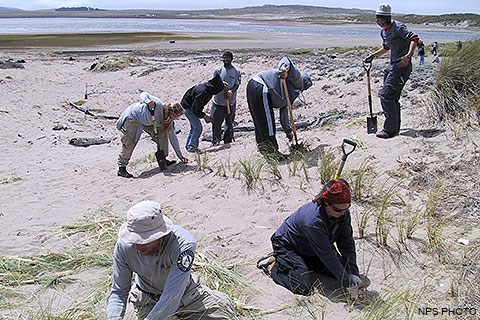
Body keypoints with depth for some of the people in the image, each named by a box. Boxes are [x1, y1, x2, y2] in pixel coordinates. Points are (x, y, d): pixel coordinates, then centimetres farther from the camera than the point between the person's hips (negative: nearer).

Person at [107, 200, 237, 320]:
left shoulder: (183, 244, -35)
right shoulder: (124, 246, -24)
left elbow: (172, 296, -38)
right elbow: (118, 291, -14)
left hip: (185, 293, -1)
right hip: (149, 301, 1)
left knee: (223, 307, -13)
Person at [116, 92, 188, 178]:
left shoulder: (169, 121, -9)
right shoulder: (158, 105, -31)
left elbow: (173, 137, 0)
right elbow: (143, 94, -25)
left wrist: (180, 155, 0)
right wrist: (147, 101, -50)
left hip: (147, 122, 7)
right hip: (131, 117, -7)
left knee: (162, 134, -6)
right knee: (129, 144, -12)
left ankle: (163, 159, 4)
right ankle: (121, 169, 0)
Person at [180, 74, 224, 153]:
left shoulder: (208, 89, -6)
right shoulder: (202, 92, -32)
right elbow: (195, 109, -27)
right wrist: (204, 116, -20)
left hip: (191, 107, 9)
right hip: (187, 107, -9)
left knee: (194, 127, 14)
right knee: (198, 128, -11)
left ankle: (188, 146, 23)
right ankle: (191, 147, -4)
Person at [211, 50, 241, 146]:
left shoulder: (236, 72, 1)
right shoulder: (218, 70, 0)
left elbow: (236, 85, -3)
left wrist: (230, 92, -22)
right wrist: (222, 86, -20)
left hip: (231, 102, 1)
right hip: (218, 101, -1)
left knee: (229, 122, 10)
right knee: (216, 121, -1)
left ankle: (228, 140, 22)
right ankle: (215, 140, 12)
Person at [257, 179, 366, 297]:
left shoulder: (343, 213, -18)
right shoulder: (314, 220, -40)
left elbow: (347, 243, -11)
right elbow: (326, 254, -34)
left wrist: (353, 273, -19)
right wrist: (346, 282, -30)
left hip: (311, 250, 8)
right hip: (286, 246, -8)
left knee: (342, 269, 4)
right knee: (305, 287, -21)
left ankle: (305, 262, 20)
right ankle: (273, 265, 3)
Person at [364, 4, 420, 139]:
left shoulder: (397, 27, -14)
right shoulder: (383, 31, 14)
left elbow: (414, 38, -21)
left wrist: (408, 56, -31)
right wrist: (373, 56, 25)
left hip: (402, 66, -10)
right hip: (392, 65, 10)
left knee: (386, 95, -14)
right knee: (392, 98, 12)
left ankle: (390, 130, -9)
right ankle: (394, 128, 22)